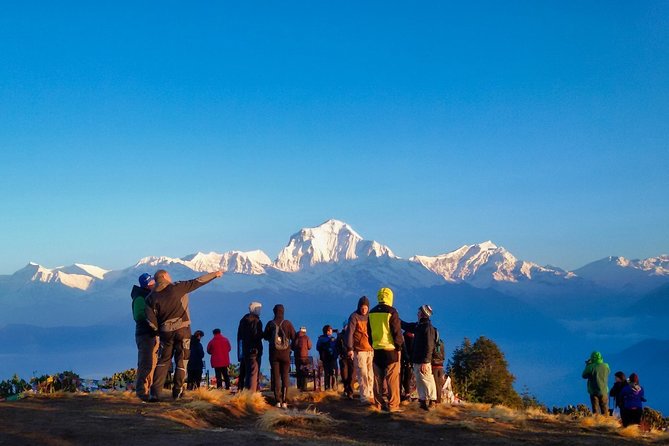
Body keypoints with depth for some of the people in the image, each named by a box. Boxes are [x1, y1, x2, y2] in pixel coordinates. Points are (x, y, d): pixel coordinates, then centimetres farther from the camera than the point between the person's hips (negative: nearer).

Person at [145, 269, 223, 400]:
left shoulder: (151, 297, 1)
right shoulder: (177, 287, -6)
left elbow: (151, 320, -3)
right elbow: (197, 282, -2)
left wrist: (159, 330, 14)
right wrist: (215, 274, 7)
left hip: (165, 331, 3)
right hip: (182, 329, -3)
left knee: (163, 361, 11)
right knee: (181, 361, 8)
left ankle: (155, 392, 3)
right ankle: (177, 390, 9)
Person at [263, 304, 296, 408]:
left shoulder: (270, 324, -4)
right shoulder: (287, 323, -6)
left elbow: (265, 337, 8)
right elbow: (294, 337, -3)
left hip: (274, 353, 0)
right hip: (285, 354, 0)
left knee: (276, 377, 4)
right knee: (285, 377, 5)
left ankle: (278, 401, -2)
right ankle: (284, 401, 0)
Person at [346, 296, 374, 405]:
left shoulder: (370, 316, 14)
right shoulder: (354, 317, -3)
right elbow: (349, 333, -7)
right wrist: (350, 348, -14)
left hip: (370, 350, 5)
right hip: (359, 350, -5)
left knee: (370, 375, 5)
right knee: (362, 374, -9)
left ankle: (370, 396, 9)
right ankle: (365, 397, -8)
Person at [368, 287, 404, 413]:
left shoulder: (372, 313, 8)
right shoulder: (391, 312, -10)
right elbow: (397, 332, -10)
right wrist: (399, 346, 0)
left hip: (377, 350, 6)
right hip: (390, 349, -6)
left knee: (378, 379, 11)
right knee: (392, 379, -2)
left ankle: (378, 403, 15)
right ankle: (393, 405, -4)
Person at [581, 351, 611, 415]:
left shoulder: (590, 367, -14)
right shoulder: (606, 366, -5)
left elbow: (584, 376, 0)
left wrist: (587, 366, 9)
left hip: (594, 392, -2)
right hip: (604, 391, 2)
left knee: (596, 411, 4)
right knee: (605, 411, 12)